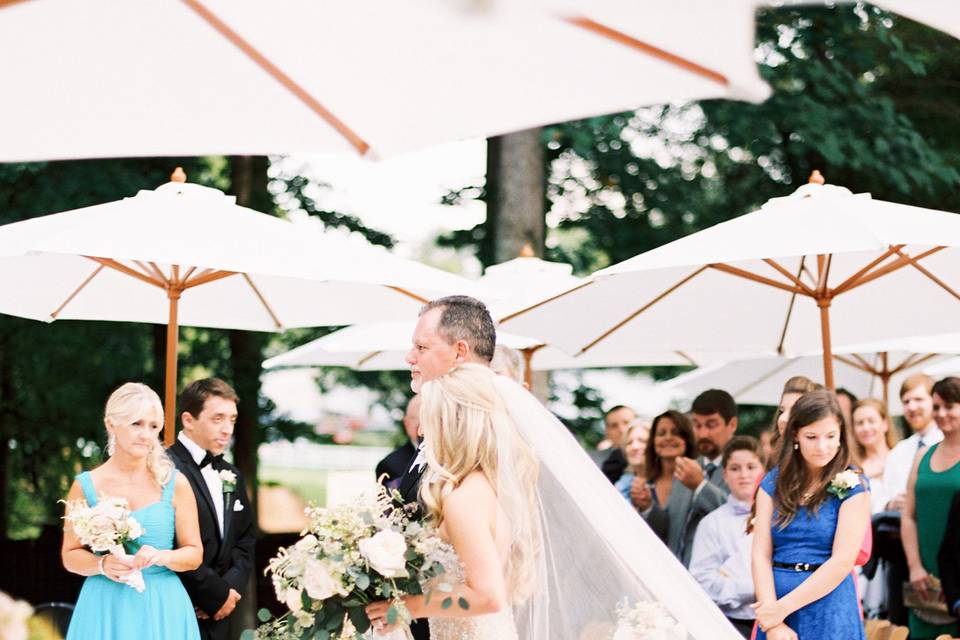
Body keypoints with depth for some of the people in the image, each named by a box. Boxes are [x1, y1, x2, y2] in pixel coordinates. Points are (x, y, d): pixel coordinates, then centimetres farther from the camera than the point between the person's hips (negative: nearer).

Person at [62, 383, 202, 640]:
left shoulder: (174, 484, -1)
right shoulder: (86, 486, -1)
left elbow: (194, 554, 2)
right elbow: (70, 556, 4)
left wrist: (162, 556, -16)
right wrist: (102, 565, -14)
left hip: (162, 609, 0)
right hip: (105, 609, 0)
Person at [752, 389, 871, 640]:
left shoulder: (852, 485, -4)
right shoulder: (773, 483, 4)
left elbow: (842, 562, -12)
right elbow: (761, 555, -3)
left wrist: (782, 608, -14)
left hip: (829, 614, -3)